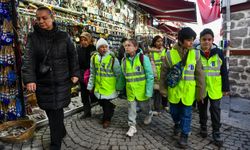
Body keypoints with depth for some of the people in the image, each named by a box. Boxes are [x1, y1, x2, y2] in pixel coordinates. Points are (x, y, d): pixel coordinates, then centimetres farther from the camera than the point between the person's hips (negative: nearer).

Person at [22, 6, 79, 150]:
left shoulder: (64, 36, 1)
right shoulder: (33, 38, 1)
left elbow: (73, 56, 5)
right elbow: (29, 59, -8)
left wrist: (75, 74, -1)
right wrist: (29, 79, -20)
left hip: (62, 81, -1)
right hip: (43, 83, 2)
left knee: (57, 111, 2)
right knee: (50, 111, 11)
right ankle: (61, 132, 37)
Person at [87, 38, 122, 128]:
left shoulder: (112, 58, -11)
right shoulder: (94, 57, 1)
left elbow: (118, 74, -5)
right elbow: (92, 73, 9)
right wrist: (90, 85, 10)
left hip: (110, 87, -4)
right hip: (98, 87, 4)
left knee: (108, 104, 4)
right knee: (102, 103, 16)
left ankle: (107, 119, 28)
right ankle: (106, 116, 45)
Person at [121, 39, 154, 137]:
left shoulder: (143, 58, -15)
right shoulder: (124, 60, -1)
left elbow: (150, 76, -14)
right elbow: (123, 75, 9)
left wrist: (149, 91, -16)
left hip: (142, 89, -3)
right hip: (130, 90, 3)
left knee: (144, 106, 16)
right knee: (131, 107, 5)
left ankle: (149, 114, 49)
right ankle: (132, 126, 23)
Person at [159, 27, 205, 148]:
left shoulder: (195, 54, -5)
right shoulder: (170, 54, -9)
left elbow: (199, 75, -2)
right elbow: (163, 73, -1)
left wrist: (200, 92, -1)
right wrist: (163, 89, 2)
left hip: (188, 91, 0)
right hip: (174, 90, 0)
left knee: (186, 114, 10)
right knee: (174, 111, 18)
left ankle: (184, 135, 28)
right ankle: (177, 123, 49)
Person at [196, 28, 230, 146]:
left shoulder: (218, 52, -5)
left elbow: (224, 72, -1)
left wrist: (225, 88, -1)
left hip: (215, 88, 0)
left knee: (215, 109, 6)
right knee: (202, 108, 15)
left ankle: (216, 133, 20)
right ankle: (203, 127, 35)